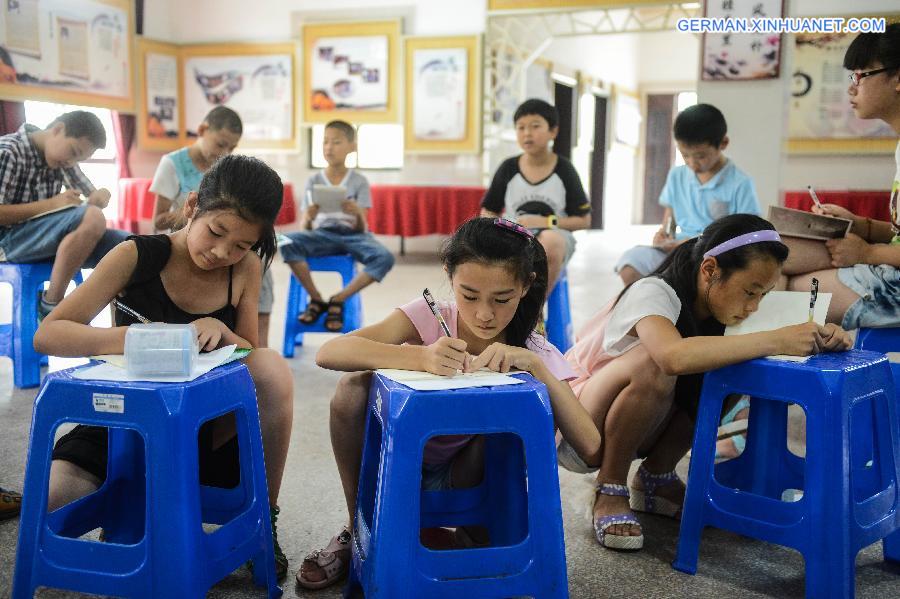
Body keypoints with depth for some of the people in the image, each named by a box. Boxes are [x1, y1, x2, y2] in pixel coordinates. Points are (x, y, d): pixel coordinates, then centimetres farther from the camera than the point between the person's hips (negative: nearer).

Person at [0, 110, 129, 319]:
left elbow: (93, 193, 16)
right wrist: (51, 204, -21)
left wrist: (100, 197, -9)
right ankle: (50, 304, -22)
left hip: (47, 239, 7)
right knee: (92, 218, -33)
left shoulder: (61, 157, 11)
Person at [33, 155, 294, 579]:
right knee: (50, 501, -29)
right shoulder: (136, 256, -13)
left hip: (207, 422, 1)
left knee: (273, 367, -30)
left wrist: (223, 335, -25)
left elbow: (250, 358, 0)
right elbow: (47, 335, -18)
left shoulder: (247, 268, -6)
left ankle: (262, 516, -12)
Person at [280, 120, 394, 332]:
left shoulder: (359, 181, 2)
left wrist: (358, 215, -28)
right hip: (323, 234, 1)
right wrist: (308, 219, -24)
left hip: (352, 235, -1)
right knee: (287, 243, -31)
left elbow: (361, 228, -4)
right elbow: (305, 227, 1)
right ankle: (316, 299, -13)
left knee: (385, 258, -32)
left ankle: (338, 300, -14)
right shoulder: (314, 181, 5)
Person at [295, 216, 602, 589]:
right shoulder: (428, 317, -19)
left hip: (465, 478, 0)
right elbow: (328, 354, -34)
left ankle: (475, 538, -3)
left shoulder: (534, 354, -16)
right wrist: (420, 357, -49)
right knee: (354, 387, -27)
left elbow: (591, 451, -28)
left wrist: (534, 366, -37)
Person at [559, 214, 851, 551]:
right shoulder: (653, 293, -27)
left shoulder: (718, 301, -5)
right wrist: (776, 340, -44)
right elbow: (674, 356, -48)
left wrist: (820, 337, -26)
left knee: (735, 367, -13)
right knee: (654, 364, -36)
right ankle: (610, 489, -13)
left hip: (637, 430, 7)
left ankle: (656, 477, 2)